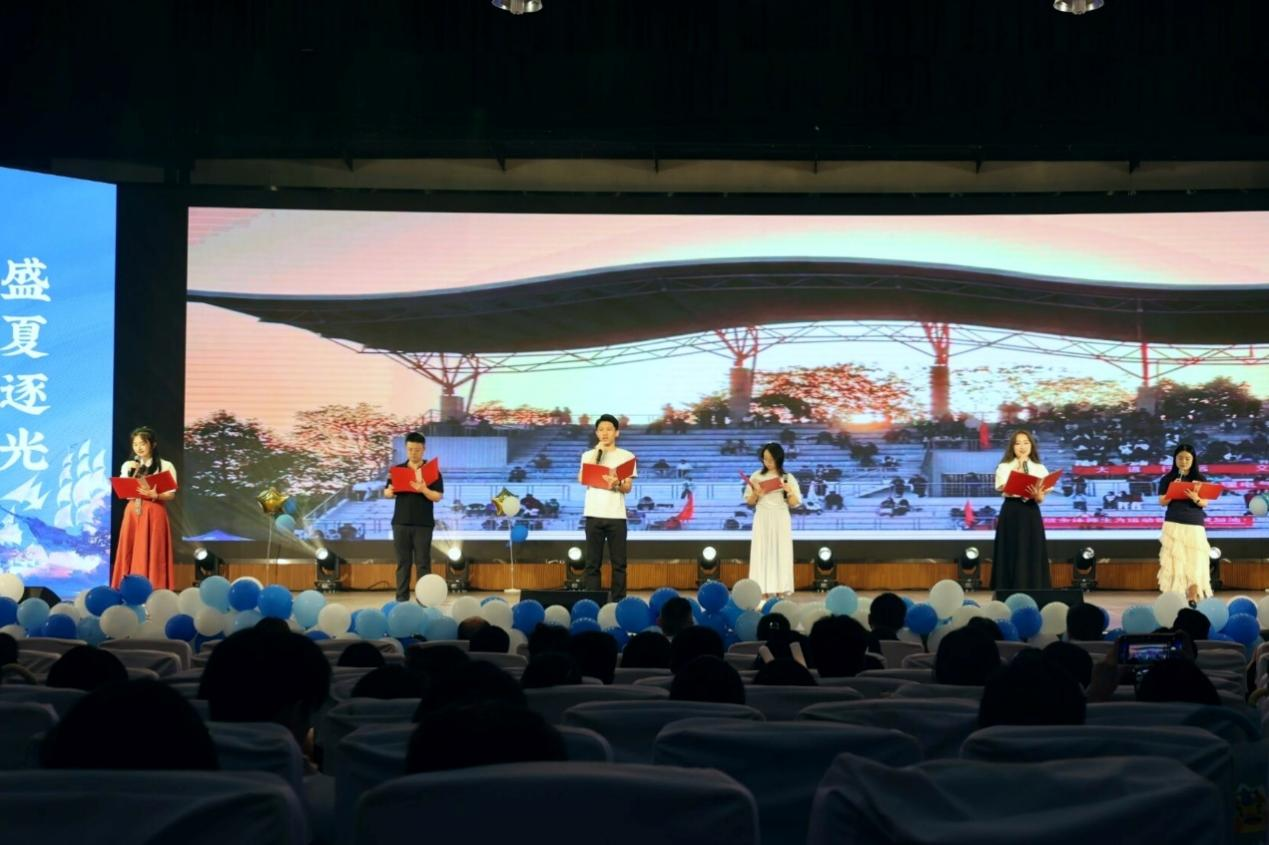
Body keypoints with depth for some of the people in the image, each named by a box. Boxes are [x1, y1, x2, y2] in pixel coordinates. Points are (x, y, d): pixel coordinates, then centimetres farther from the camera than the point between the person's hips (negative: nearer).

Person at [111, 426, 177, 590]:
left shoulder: (165, 466, 0)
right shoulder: (128, 466, 12)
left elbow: (171, 495, -4)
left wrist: (154, 495, -22)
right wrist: (131, 473, -8)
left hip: (154, 515, -4)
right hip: (132, 514, 4)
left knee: (152, 554, -7)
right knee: (130, 553, 0)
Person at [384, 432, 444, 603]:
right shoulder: (397, 470, 8)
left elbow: (438, 497, -7)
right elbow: (386, 493, 9)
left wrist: (423, 490, -26)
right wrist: (390, 492, -15)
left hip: (423, 524, -2)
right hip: (401, 522, 2)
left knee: (423, 562, -1)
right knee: (402, 562, 5)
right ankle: (402, 598, 8)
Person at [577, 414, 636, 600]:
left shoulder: (626, 456, 7)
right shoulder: (588, 455, 10)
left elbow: (628, 487, 0)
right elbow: (582, 479, -7)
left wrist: (617, 484, -24)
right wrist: (598, 452, -7)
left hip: (616, 515, 0)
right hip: (594, 515, 1)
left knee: (619, 563, -1)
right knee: (592, 562, 0)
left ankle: (618, 602, 4)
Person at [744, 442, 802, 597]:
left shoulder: (788, 478, 2)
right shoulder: (756, 476, 4)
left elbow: (794, 504, 1)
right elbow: (749, 502, 6)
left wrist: (789, 491, -17)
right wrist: (756, 493, -14)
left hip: (781, 520, 0)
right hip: (762, 519, 0)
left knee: (781, 553, -3)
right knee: (762, 553, -4)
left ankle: (780, 593, 0)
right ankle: (764, 594, -4)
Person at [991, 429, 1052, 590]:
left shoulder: (1040, 469, 9)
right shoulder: (1004, 468, 4)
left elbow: (1041, 499, -1)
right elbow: (1004, 489, -14)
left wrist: (1037, 495, -24)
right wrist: (1018, 468, -13)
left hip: (1031, 515, 2)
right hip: (1011, 514, -2)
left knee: (1032, 556, 1)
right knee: (1011, 556, -1)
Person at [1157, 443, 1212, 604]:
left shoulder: (1200, 479, 6)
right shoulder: (1167, 479, 4)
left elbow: (1205, 503, 2)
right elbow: (1162, 502, 1)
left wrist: (1196, 499, -19)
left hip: (1195, 525, 1)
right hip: (1173, 525, -1)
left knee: (1195, 562, -6)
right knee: (1175, 561, -4)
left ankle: (1192, 600, -4)